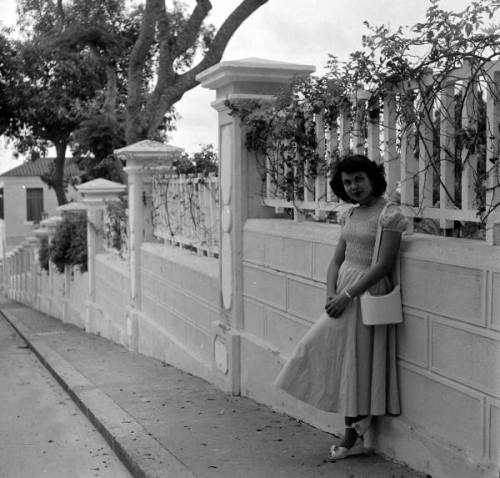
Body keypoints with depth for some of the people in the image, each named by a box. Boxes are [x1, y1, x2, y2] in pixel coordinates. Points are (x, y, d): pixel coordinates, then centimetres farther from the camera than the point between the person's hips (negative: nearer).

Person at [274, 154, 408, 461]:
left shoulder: (389, 215, -11)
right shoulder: (350, 214, 11)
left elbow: (384, 265, -17)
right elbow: (337, 259, 11)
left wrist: (347, 295, -19)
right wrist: (331, 293, -6)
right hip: (344, 294, 7)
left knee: (359, 361, 1)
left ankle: (354, 437, 18)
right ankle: (355, 434, 21)